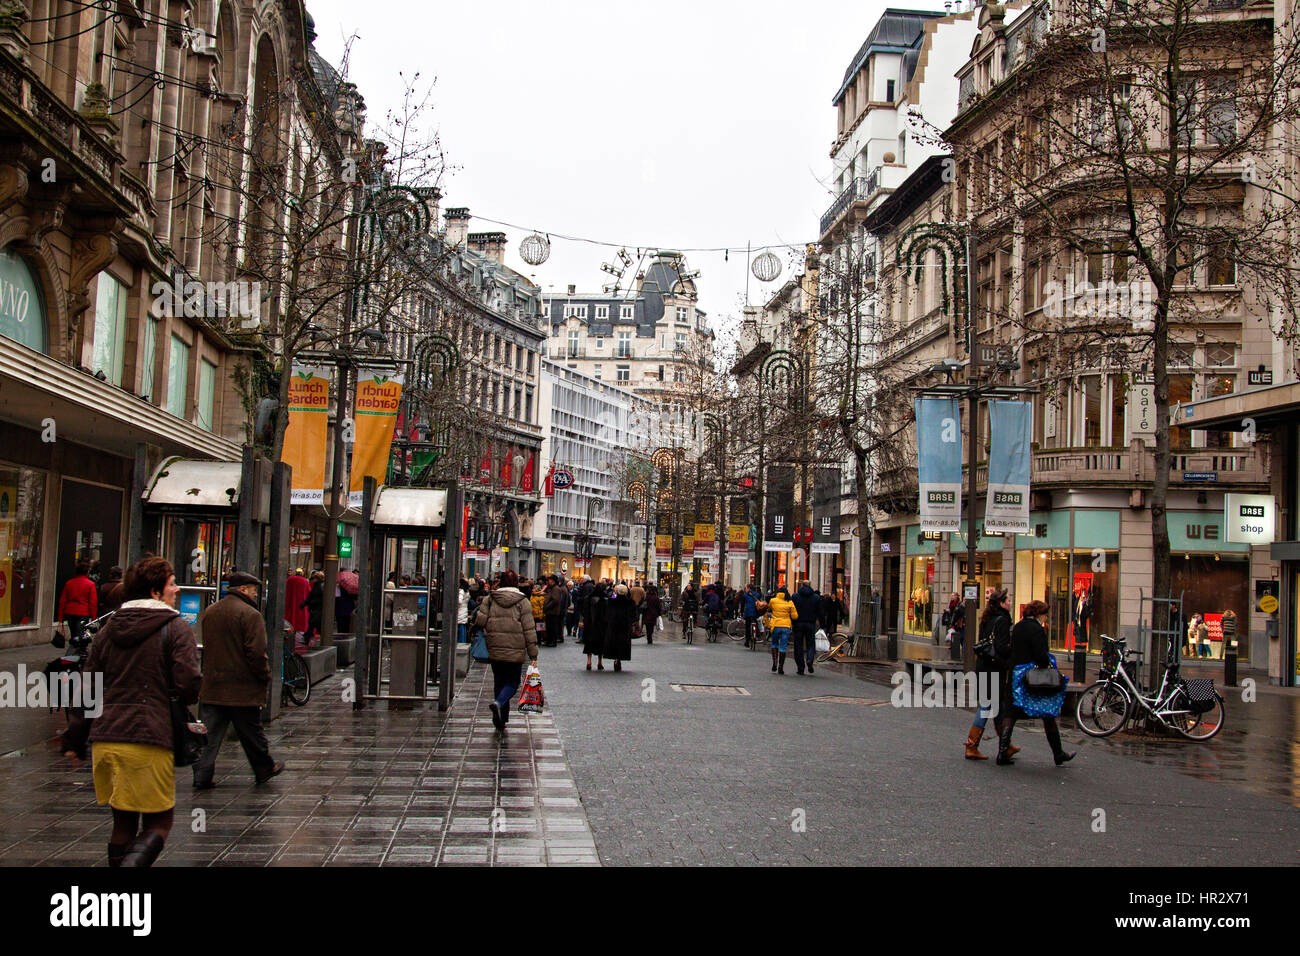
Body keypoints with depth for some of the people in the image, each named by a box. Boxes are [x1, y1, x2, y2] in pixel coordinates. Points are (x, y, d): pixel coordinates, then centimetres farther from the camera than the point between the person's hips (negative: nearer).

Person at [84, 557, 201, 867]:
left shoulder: (108, 629, 14)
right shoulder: (176, 628, -4)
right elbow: (188, 684, -13)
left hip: (104, 738, 6)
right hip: (150, 739, -6)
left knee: (123, 822, 17)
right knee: (158, 823, 0)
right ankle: (132, 863, -23)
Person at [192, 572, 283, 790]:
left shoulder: (209, 612, 10)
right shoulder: (250, 614, -14)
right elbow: (257, 652, -18)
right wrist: (265, 677, -5)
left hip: (211, 687, 6)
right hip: (243, 689, -6)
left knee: (209, 734, 6)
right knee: (251, 733, 9)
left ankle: (202, 776, 2)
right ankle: (264, 769, 23)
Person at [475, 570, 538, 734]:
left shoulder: (489, 599, 3)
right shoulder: (523, 602, -4)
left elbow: (480, 620, -3)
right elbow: (529, 630, -5)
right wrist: (533, 655, -2)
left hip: (494, 650, 3)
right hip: (515, 651, -3)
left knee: (499, 682, 14)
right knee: (513, 682, 9)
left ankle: (500, 721, 14)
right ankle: (499, 703, -21)